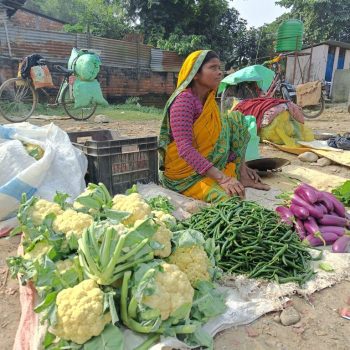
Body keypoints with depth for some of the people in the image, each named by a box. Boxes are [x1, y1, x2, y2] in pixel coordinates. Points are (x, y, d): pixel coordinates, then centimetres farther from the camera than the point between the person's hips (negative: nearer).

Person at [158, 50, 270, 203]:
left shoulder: (209, 99, 5)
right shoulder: (184, 100, -21)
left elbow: (220, 135, 13)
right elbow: (185, 149, -30)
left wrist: (240, 164, 6)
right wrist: (222, 178, -33)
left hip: (208, 161, 9)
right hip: (185, 171, -9)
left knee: (235, 118, 2)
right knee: (229, 198, -31)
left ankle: (241, 175, -1)